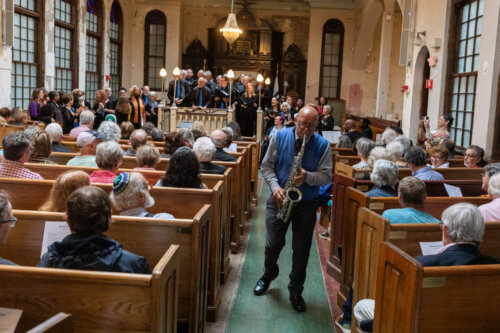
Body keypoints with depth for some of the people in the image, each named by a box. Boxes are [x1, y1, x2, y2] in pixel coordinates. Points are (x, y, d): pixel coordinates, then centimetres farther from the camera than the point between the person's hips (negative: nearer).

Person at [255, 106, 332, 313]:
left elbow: (327, 176, -6)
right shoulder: (280, 137, -4)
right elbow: (267, 166, 0)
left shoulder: (322, 145, -6)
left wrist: (308, 177, -26)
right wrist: (275, 187, -15)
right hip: (279, 199, 1)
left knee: (301, 250, 6)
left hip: (306, 204, 0)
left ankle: (296, 291, 24)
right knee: (273, 244, 9)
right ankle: (268, 275, 40)